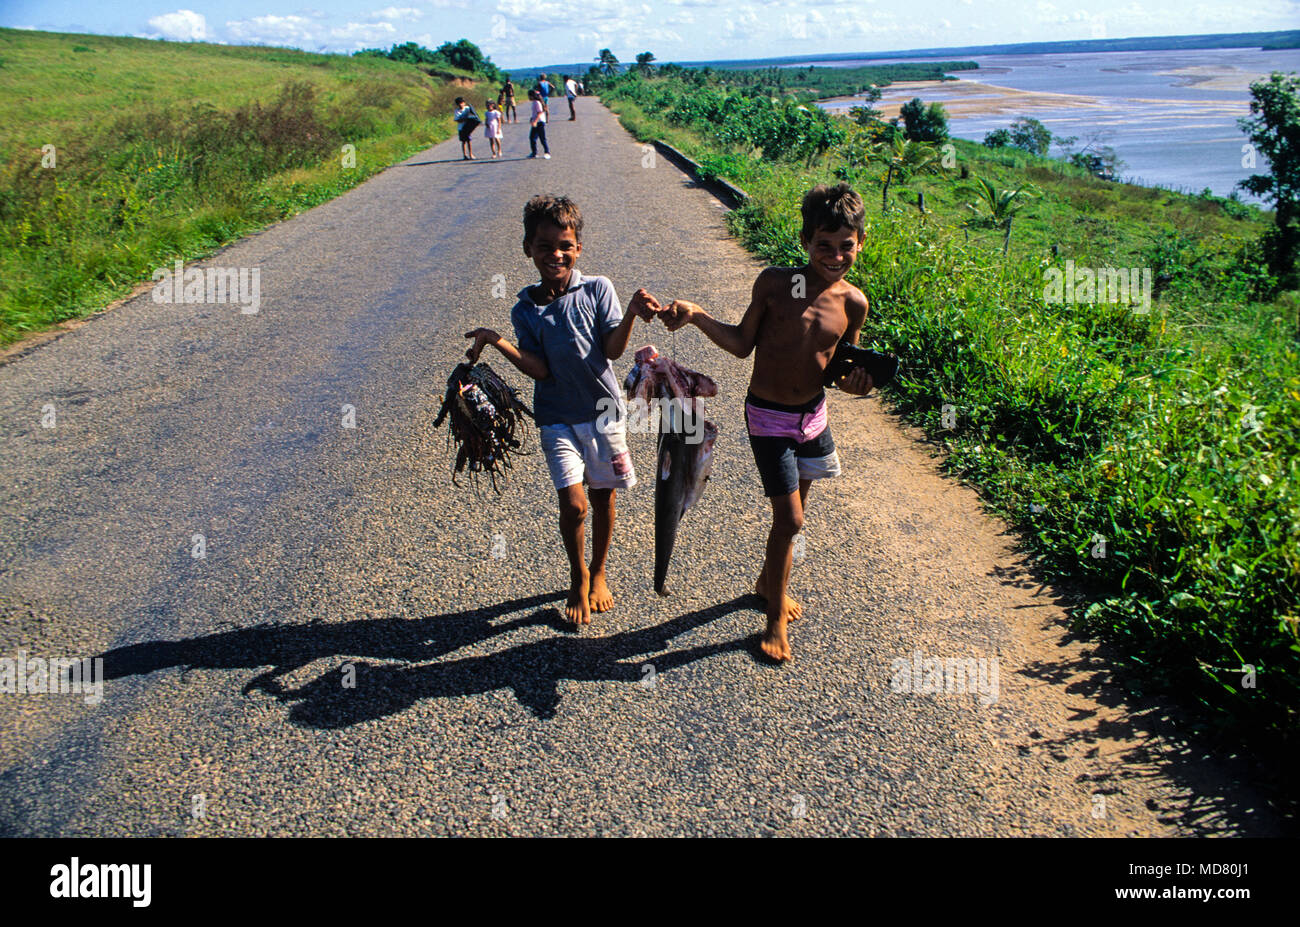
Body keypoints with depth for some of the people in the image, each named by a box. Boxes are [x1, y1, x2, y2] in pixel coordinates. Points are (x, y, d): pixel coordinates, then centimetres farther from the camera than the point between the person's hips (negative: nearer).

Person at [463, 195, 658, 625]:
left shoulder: (597, 289, -4)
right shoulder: (525, 309, -1)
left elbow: (612, 349, -11)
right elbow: (539, 369, -8)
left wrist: (630, 314, -27)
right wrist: (497, 342, -18)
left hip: (603, 409, 0)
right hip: (558, 417, 0)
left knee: (603, 497, 11)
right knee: (574, 504, -8)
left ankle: (598, 574, 35)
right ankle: (578, 577, 19)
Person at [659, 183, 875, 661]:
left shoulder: (853, 303, -6)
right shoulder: (774, 283, -15)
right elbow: (742, 343, -6)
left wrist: (855, 381, -16)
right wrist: (697, 315, -17)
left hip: (813, 414, 4)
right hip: (769, 418, -4)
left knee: (793, 509, 20)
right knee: (789, 519, -5)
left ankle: (768, 581, 47)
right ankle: (776, 617, 15)